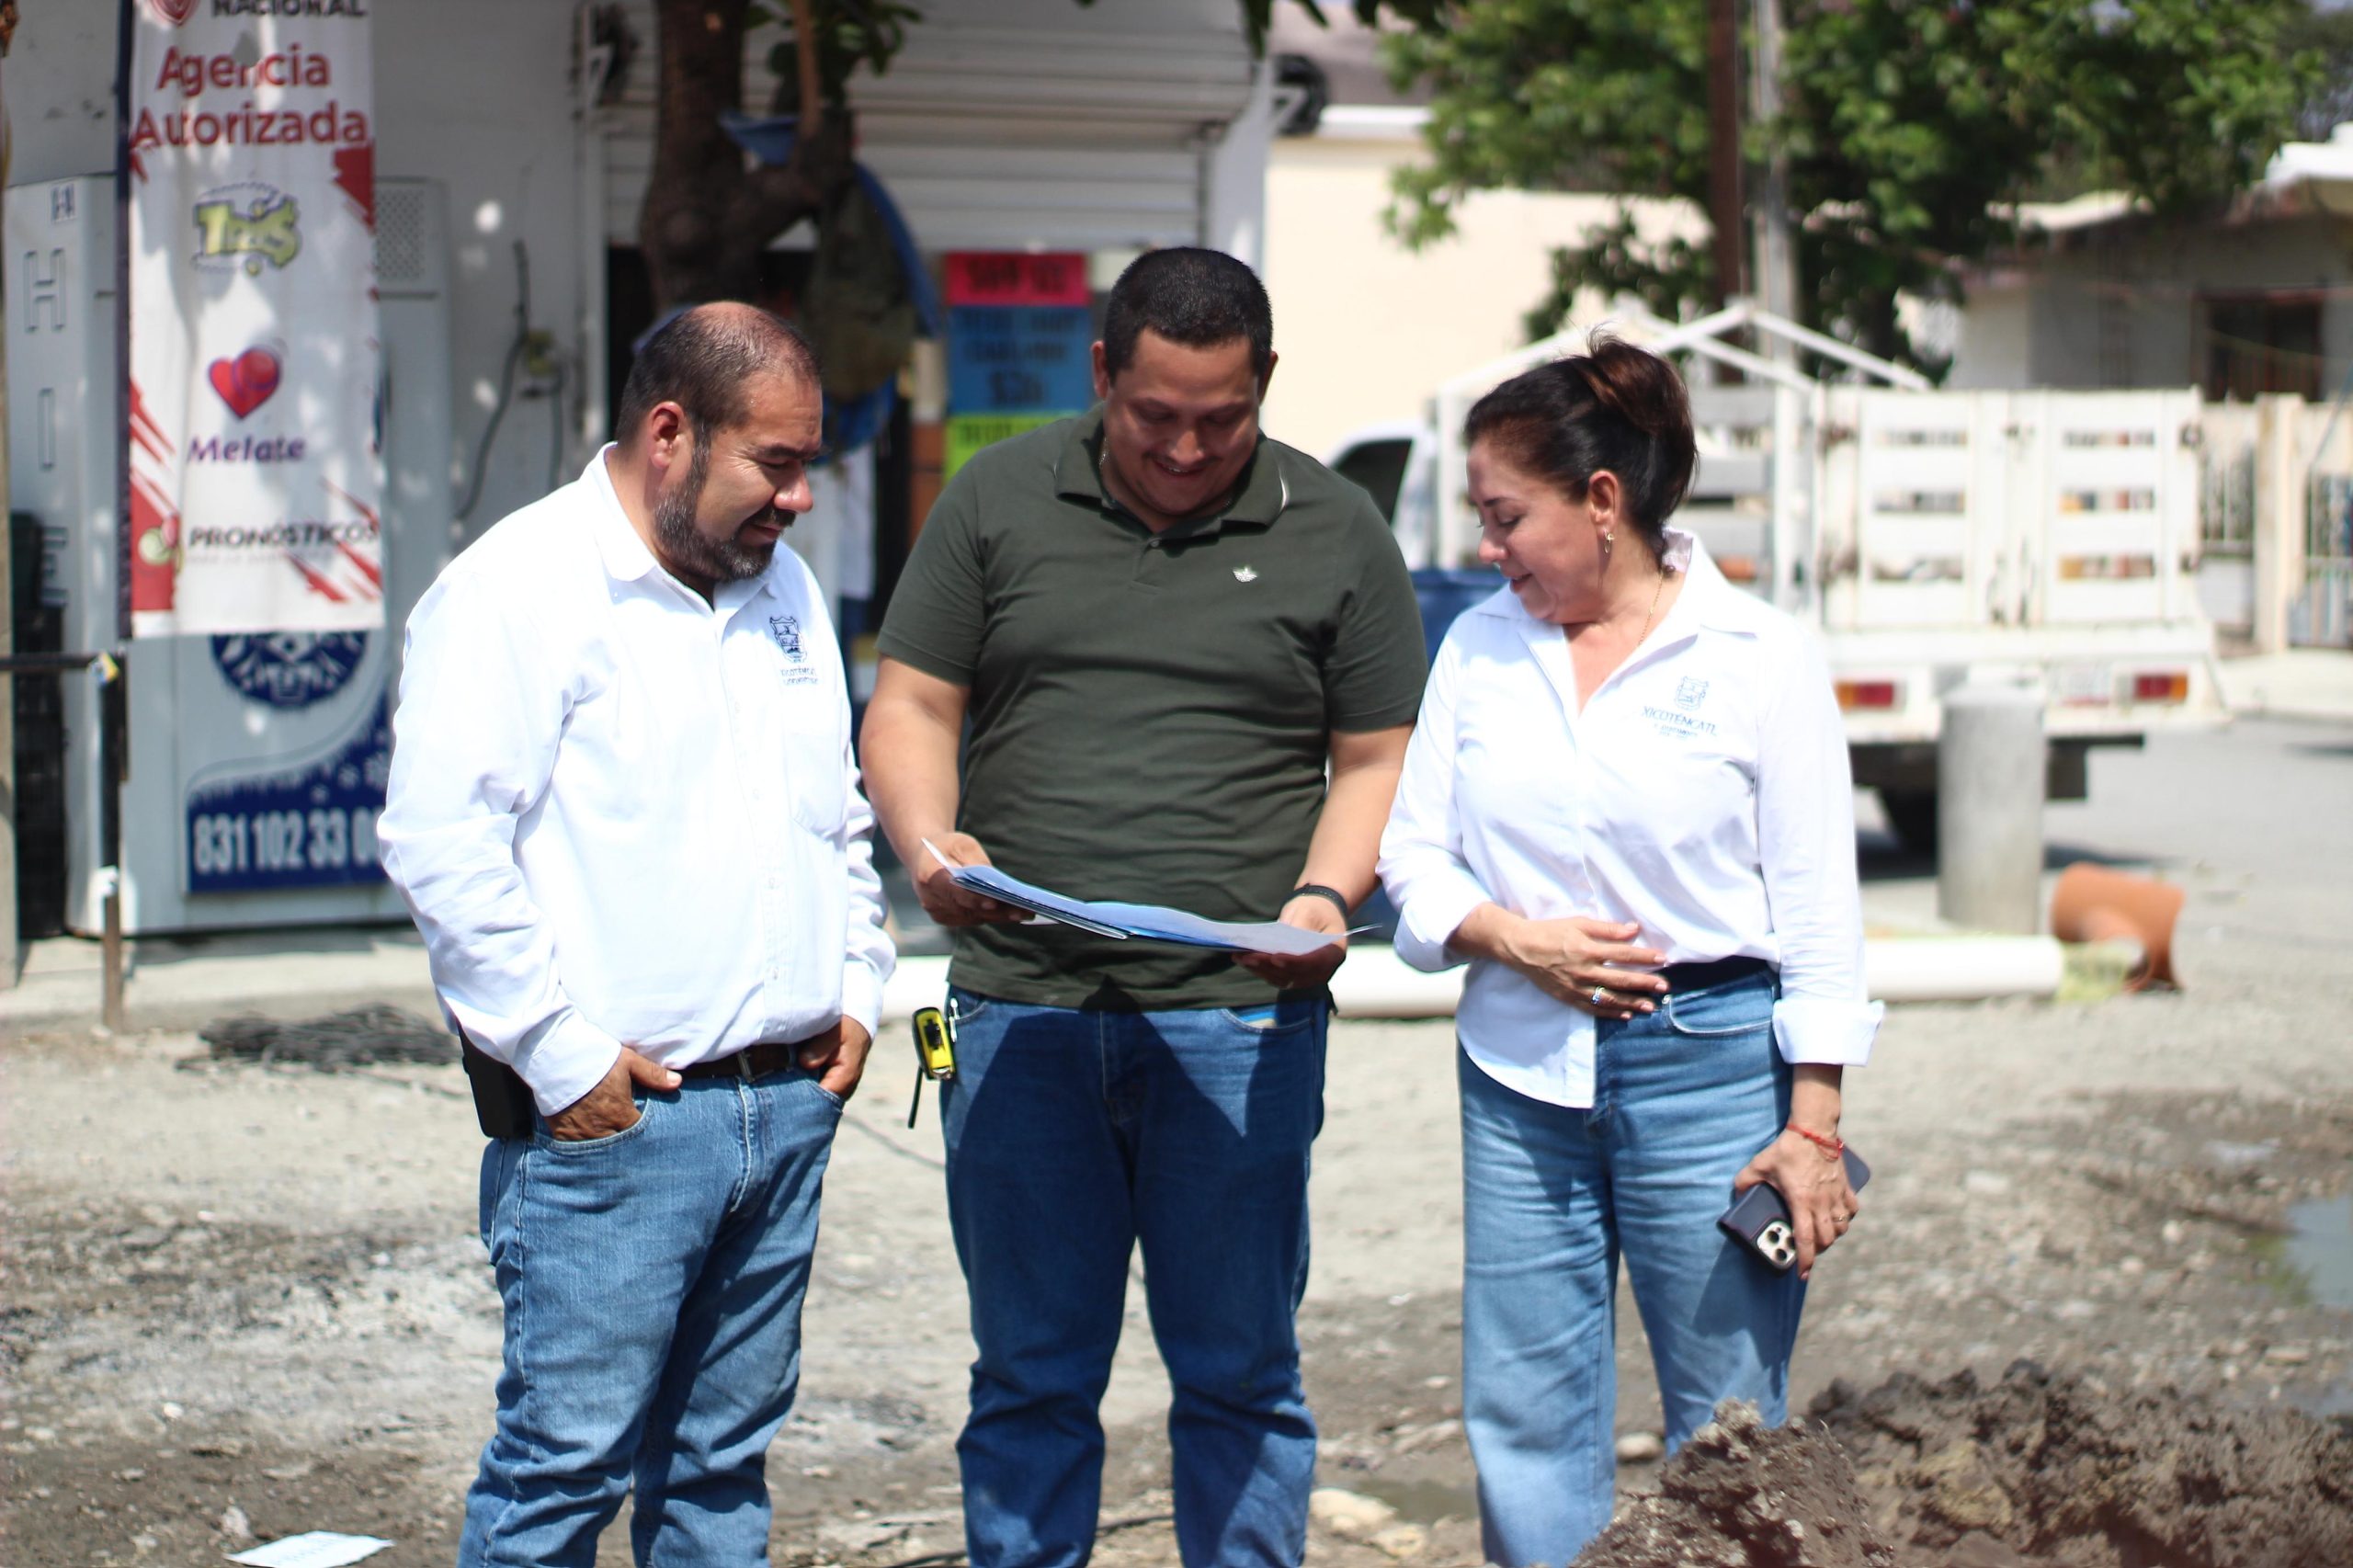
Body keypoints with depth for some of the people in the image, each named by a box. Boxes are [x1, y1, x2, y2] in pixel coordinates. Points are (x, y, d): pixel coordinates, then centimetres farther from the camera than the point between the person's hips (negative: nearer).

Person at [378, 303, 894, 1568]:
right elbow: (441, 844, -16)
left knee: (724, 1461, 12)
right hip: (615, 1119, -7)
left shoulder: (782, 587, 17)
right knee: (566, 1464, -6)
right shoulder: (516, 588, -9)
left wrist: (855, 986, 14)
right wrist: (559, 1057, -16)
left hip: (789, 1106, 7)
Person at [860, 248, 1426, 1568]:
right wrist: (930, 842, -10)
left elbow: (1380, 760, 8)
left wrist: (1326, 895, -11)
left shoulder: (1336, 533, 7)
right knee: (1031, 1373, 7)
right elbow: (912, 705, 10)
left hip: (1237, 1019, -1)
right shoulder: (1001, 500, 9)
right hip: (1021, 1007, 1)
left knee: (1238, 1372, 4)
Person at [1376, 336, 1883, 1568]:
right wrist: (1512, 937, -9)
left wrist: (1812, 1126, -5)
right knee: (1522, 1419, 5)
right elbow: (1416, 860, 12)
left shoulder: (1759, 657, -3)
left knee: (1728, 1423, 1)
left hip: (1709, 1062, -4)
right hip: (1519, 1071, 4)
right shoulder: (1479, 647, 8)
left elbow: (1817, 906, -2)